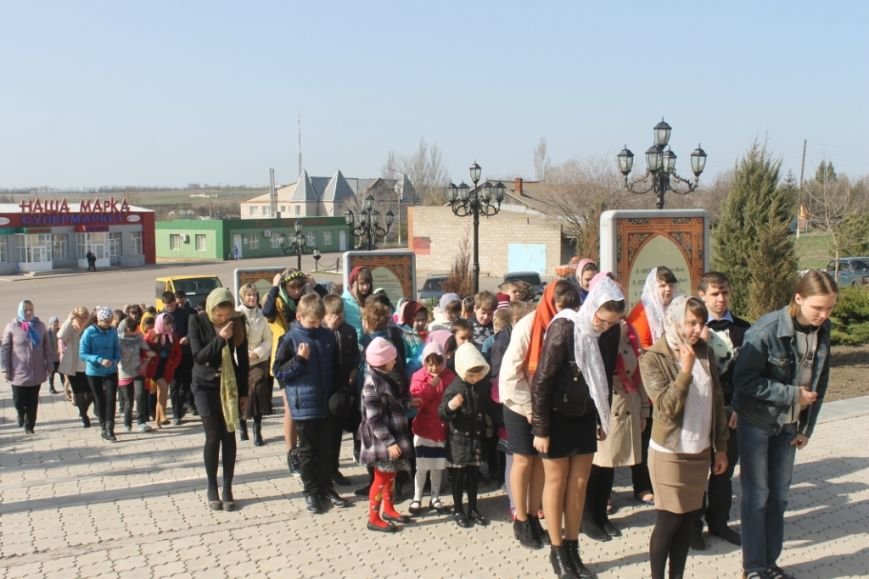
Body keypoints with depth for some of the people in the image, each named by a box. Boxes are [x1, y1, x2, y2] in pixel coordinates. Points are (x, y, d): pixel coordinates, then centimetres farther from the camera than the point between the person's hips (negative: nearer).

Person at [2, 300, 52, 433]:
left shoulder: (40, 326, 2)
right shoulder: (12, 327, -5)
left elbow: (47, 348, 7)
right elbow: (5, 349, -3)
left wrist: (49, 366, 5)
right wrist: (5, 369, -5)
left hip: (36, 372, 2)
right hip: (18, 372, -2)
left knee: (32, 402, 7)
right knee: (18, 401, 5)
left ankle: (29, 426, 21)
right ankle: (21, 413, 38)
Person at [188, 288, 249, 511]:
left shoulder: (237, 321, -6)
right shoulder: (198, 321, -11)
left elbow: (243, 357, 1)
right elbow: (198, 356, -17)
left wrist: (244, 390, 2)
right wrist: (220, 338, -30)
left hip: (230, 384, 2)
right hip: (205, 385, -2)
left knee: (229, 435, 2)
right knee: (213, 436, -3)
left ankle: (227, 488, 10)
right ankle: (212, 488, 11)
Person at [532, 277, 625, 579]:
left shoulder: (596, 333, 0)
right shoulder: (564, 328, -21)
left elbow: (600, 380, 9)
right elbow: (541, 380, -20)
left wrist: (601, 421, 13)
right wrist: (540, 429, -18)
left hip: (583, 418, 6)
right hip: (558, 419, -6)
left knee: (579, 483, 11)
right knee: (556, 482, 7)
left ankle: (573, 549, 24)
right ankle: (557, 551, 19)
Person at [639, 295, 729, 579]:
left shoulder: (706, 353, 1)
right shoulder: (654, 359, -13)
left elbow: (717, 402, 8)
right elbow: (667, 408, -21)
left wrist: (721, 447, 10)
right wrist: (686, 370, -25)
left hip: (700, 452, 5)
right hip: (669, 454, -5)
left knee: (688, 519, 13)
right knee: (668, 521, 4)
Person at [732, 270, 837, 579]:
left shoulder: (822, 331, -3)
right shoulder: (766, 330, -22)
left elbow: (819, 382, 8)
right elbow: (744, 380, -21)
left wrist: (807, 427, 7)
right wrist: (792, 394, -20)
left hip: (789, 425, 5)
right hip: (757, 422, -5)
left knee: (779, 496, 11)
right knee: (757, 495, 2)